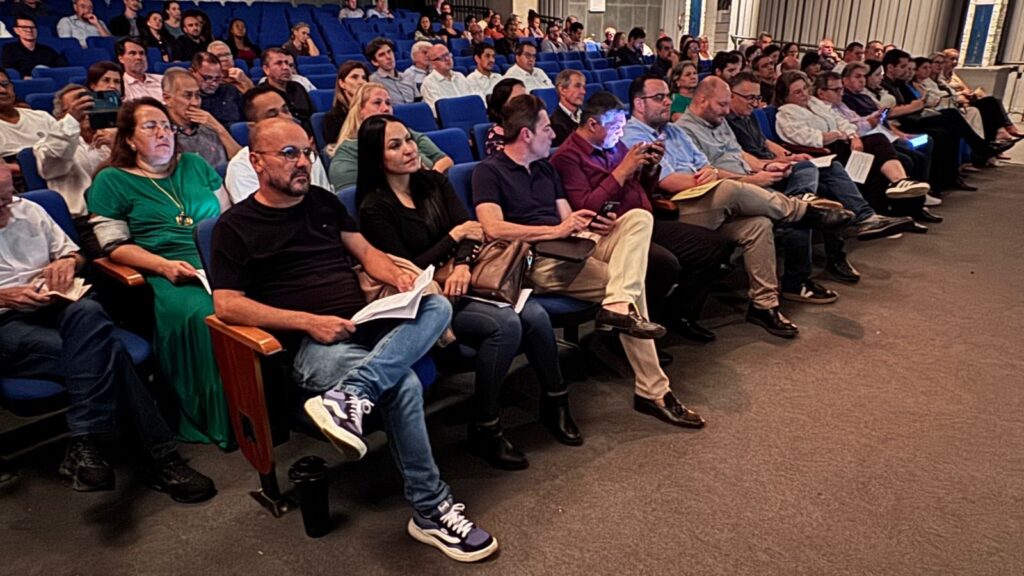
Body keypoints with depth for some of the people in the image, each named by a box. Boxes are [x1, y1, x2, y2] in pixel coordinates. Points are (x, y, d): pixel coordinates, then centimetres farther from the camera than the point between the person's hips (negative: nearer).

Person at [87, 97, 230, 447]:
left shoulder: (195, 164, 23)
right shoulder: (111, 181, 12)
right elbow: (116, 246, 4)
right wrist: (165, 266, -13)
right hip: (168, 274, -3)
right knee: (203, 314, -36)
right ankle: (224, 420, -21)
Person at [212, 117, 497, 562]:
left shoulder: (324, 201, 19)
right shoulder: (235, 226, 3)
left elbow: (365, 251, 21)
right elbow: (226, 305, -6)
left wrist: (397, 277, -3)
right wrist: (309, 321, -16)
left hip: (366, 321, 6)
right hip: (311, 342, -6)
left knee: (437, 306, -23)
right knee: (403, 386, -30)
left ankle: (349, 397, -39)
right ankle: (431, 511, -15)